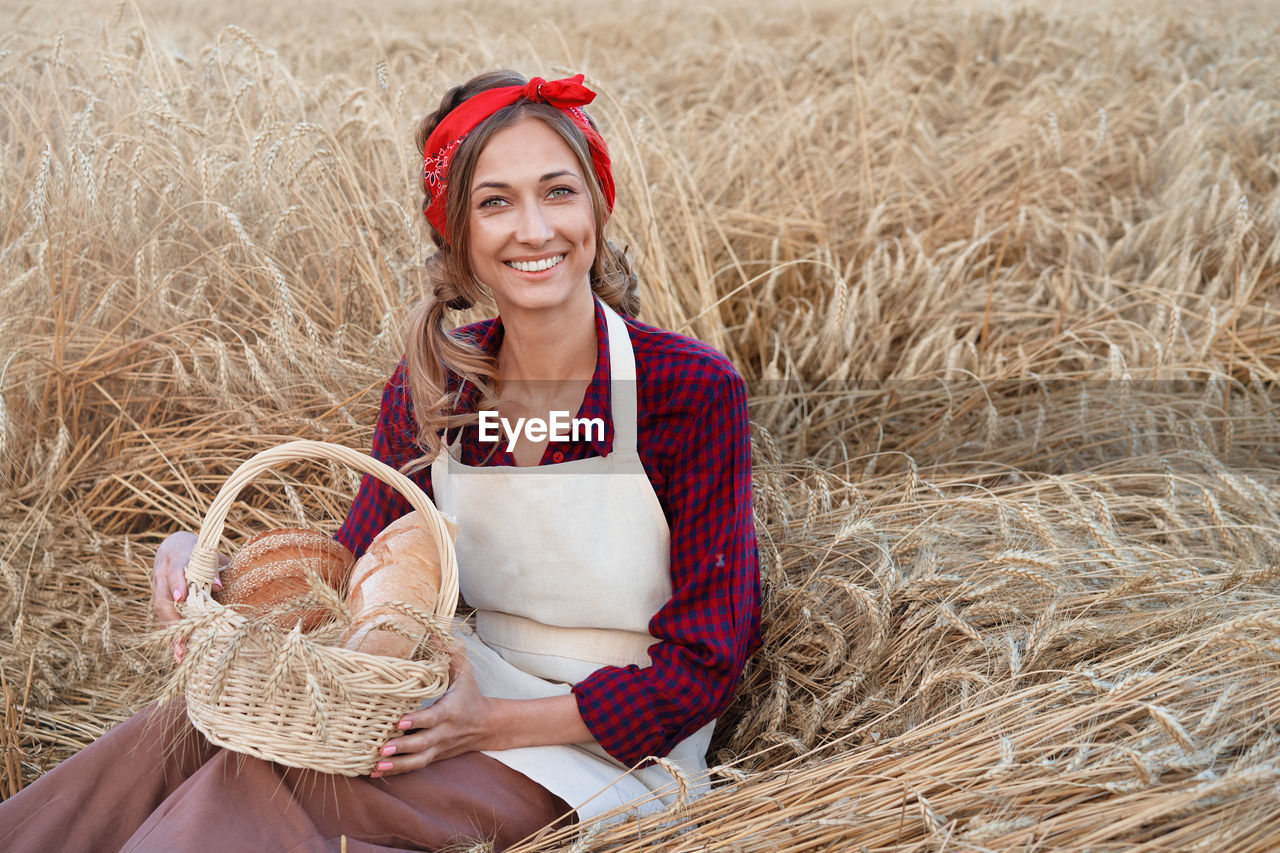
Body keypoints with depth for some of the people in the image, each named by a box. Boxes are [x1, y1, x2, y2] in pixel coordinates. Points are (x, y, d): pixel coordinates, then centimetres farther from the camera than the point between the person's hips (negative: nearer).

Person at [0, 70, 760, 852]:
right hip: (472, 692, 5)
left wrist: (498, 723, -23)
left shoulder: (692, 391, -17)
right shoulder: (431, 386, -2)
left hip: (613, 750, -4)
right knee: (189, 728, -16)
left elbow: (700, 668, -14)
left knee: (259, 781, -22)